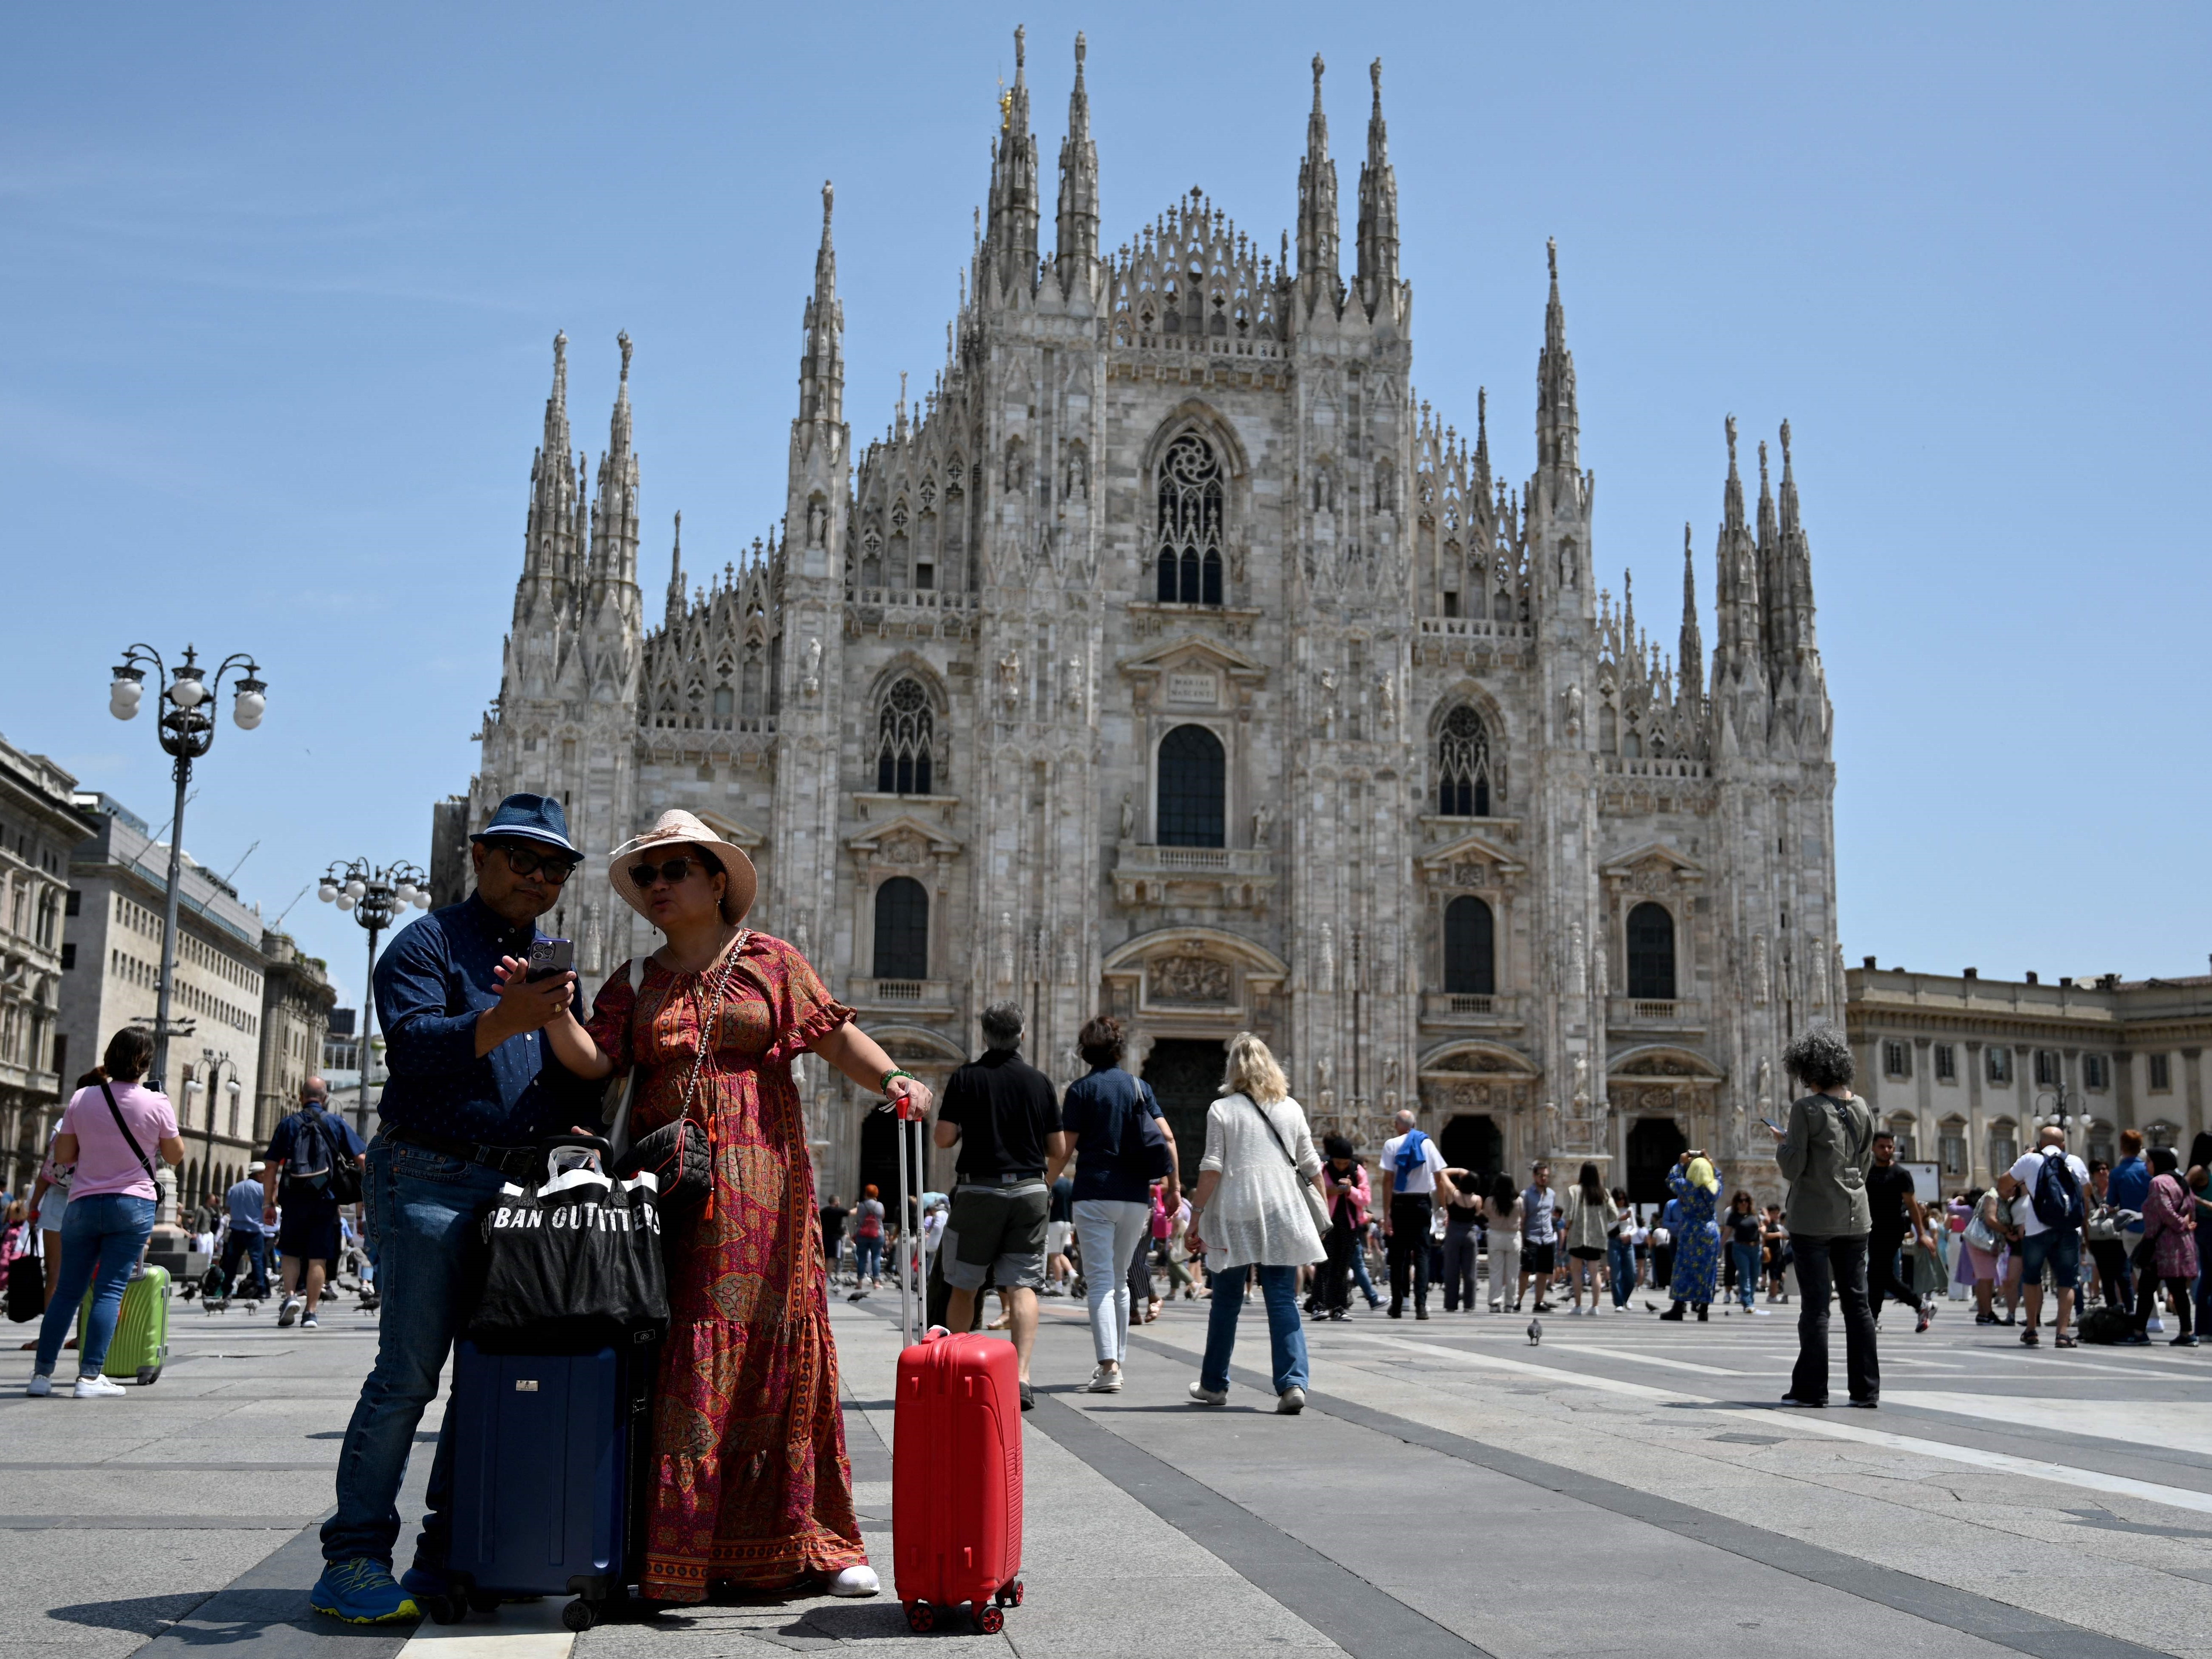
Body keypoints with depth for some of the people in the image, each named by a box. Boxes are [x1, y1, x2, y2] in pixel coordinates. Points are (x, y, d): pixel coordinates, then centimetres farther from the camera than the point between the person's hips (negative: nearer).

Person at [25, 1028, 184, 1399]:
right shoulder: (155, 1104, -6)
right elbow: (175, 1156, 4)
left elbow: (62, 1156, 6)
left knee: (68, 1289, 10)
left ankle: (42, 1373, 11)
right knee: (110, 1290, -2)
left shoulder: (81, 1100, 0)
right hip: (132, 1205, -3)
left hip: (83, 1203, 3)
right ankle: (90, 1377, -5)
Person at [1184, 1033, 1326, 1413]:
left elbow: (1211, 1169, -6)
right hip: (1282, 1214, 2)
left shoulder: (1221, 1110, -1)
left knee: (1226, 1302, 11)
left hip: (1235, 1216, -1)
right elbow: (1311, 1167, 10)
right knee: (1283, 1301, 1)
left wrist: (1196, 1215, 0)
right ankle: (1292, 1384, -12)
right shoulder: (1291, 1109, 7)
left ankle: (1213, 1385, 21)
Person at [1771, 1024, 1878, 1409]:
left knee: (1815, 1304, -1)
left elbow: (1792, 1168, -14)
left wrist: (1783, 1144, 5)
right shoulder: (1861, 1108, 5)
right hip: (1854, 1216, 5)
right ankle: (1866, 1389, 11)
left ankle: (1811, 1389, 3)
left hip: (1813, 1218, -5)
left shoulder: (1806, 1110, -13)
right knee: (1858, 1301, 9)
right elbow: (1866, 1164, 14)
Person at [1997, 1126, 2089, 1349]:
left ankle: (2031, 1330, 16)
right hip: (2070, 1230, 1)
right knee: (2067, 1282, 6)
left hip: (2038, 1230, -1)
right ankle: (2062, 1332, -4)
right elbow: (2086, 1190, 29)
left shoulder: (2030, 1160, 4)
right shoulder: (2076, 1162, 11)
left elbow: (2002, 1184, 12)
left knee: (2032, 1278, 16)